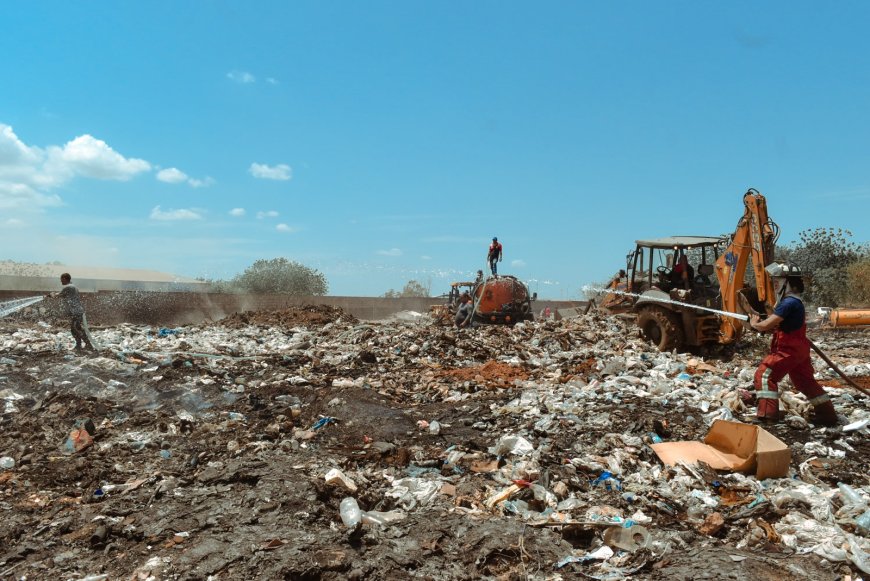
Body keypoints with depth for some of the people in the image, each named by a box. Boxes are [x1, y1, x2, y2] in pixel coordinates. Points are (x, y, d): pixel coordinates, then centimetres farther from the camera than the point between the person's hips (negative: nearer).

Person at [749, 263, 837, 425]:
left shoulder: (788, 302, -20)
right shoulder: (795, 301, 13)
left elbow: (766, 325, -24)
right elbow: (777, 324, 16)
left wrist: (754, 323, -4)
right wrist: (760, 320, -1)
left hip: (788, 350, -10)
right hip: (798, 349, 10)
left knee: (764, 375, -10)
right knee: (805, 381, 20)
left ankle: (766, 415, -13)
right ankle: (827, 414, 29)